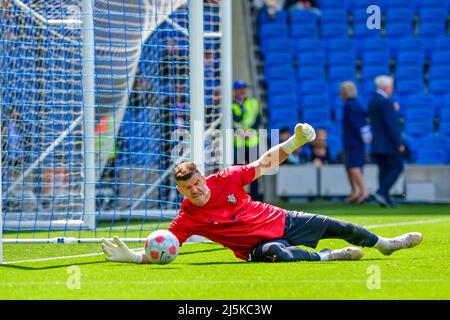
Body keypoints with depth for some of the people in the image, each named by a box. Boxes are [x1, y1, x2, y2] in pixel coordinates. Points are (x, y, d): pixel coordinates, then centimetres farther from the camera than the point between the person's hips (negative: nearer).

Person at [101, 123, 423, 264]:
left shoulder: (225, 179, -13)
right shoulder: (188, 217, -20)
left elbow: (265, 163, -4)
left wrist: (294, 143, -15)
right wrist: (130, 256, -43)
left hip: (280, 220, 4)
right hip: (260, 245, -4)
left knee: (333, 226, 9)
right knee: (274, 252, -40)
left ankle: (384, 243, 34)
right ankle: (329, 256, -18)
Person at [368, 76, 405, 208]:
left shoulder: (372, 101, 12)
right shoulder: (385, 102, -17)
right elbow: (392, 125, -19)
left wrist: (394, 110, 10)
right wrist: (399, 144, -16)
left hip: (377, 144, 8)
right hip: (388, 144, -8)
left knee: (384, 169, 10)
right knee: (397, 167, 0)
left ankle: (384, 198, 7)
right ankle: (381, 192, -11)